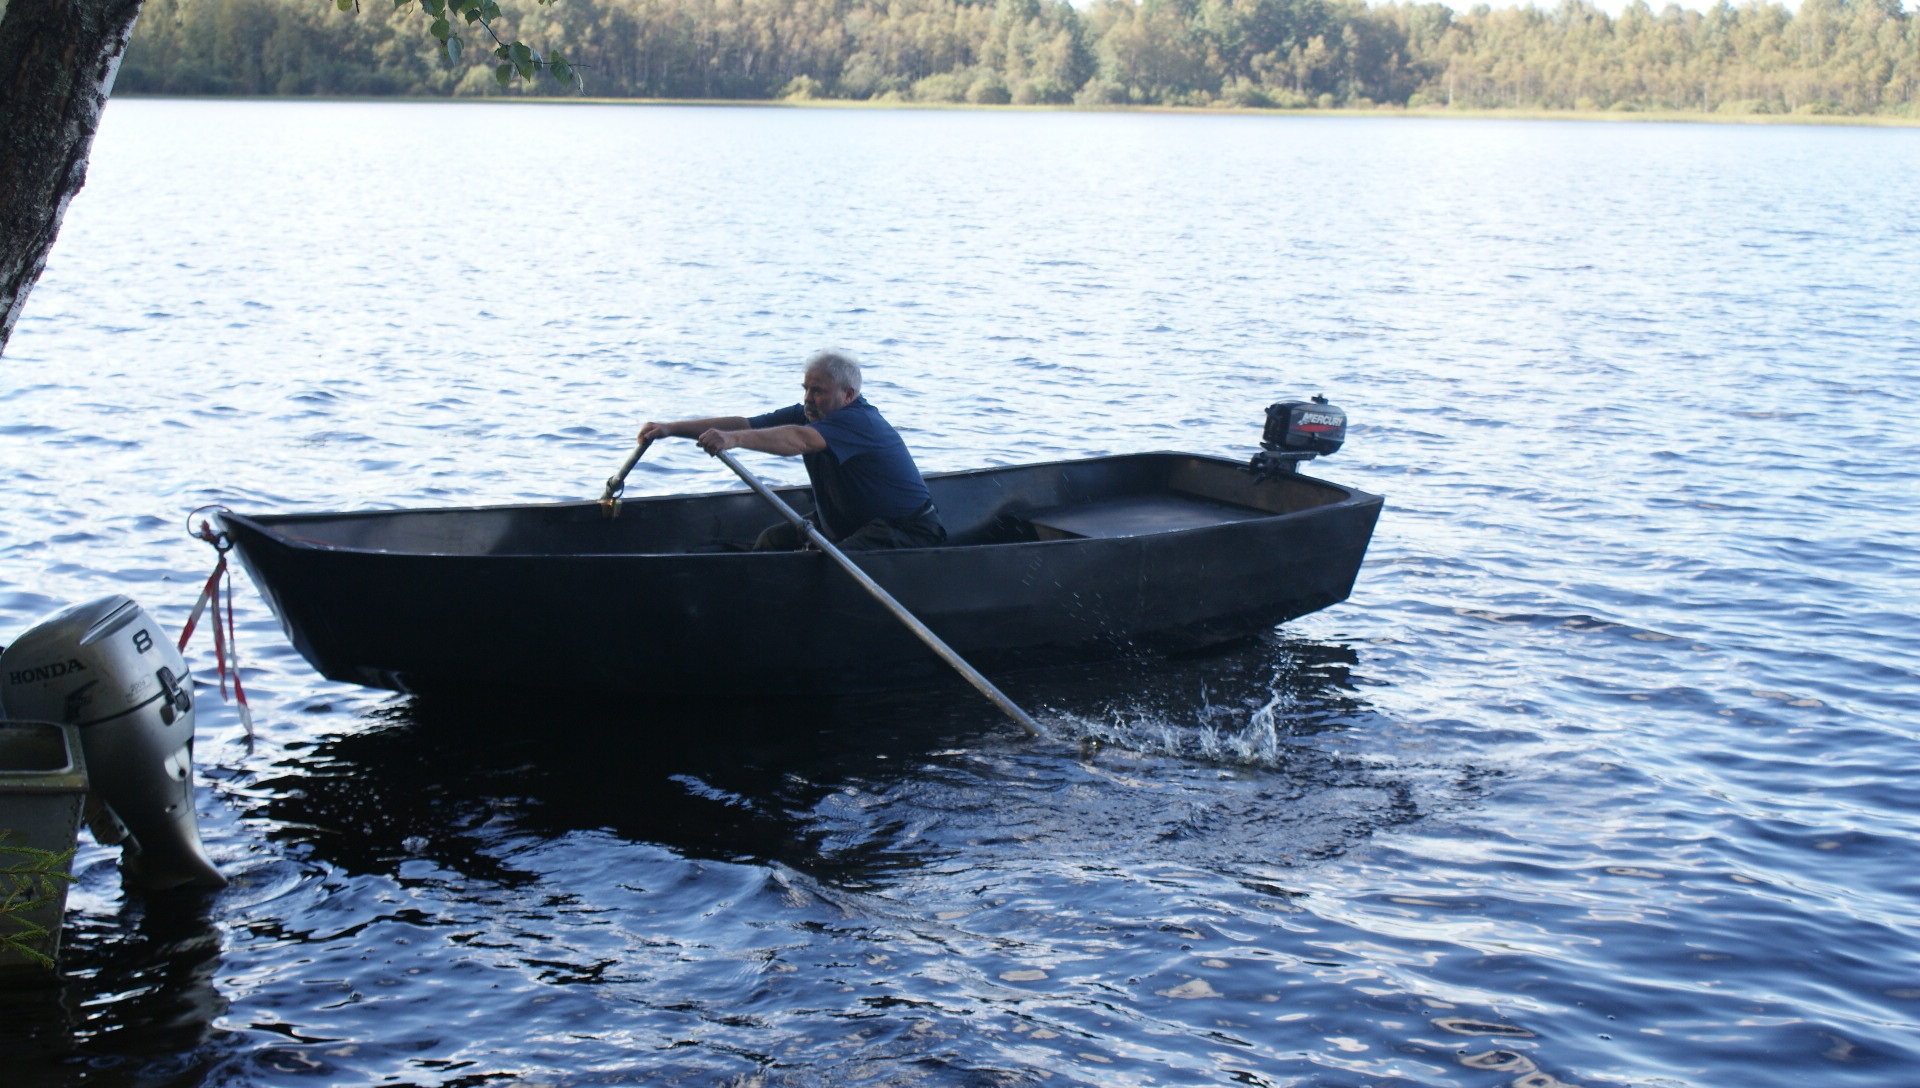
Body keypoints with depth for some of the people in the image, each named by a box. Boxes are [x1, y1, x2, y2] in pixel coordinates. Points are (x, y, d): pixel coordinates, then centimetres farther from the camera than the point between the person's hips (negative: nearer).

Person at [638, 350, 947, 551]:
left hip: (908, 533, -9)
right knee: (774, 541, 4)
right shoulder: (807, 414, 1)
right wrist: (670, 428, -19)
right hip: (846, 525, 9)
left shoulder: (859, 421, -25)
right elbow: (744, 423, -9)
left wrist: (733, 439, -57)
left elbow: (799, 440, -44)